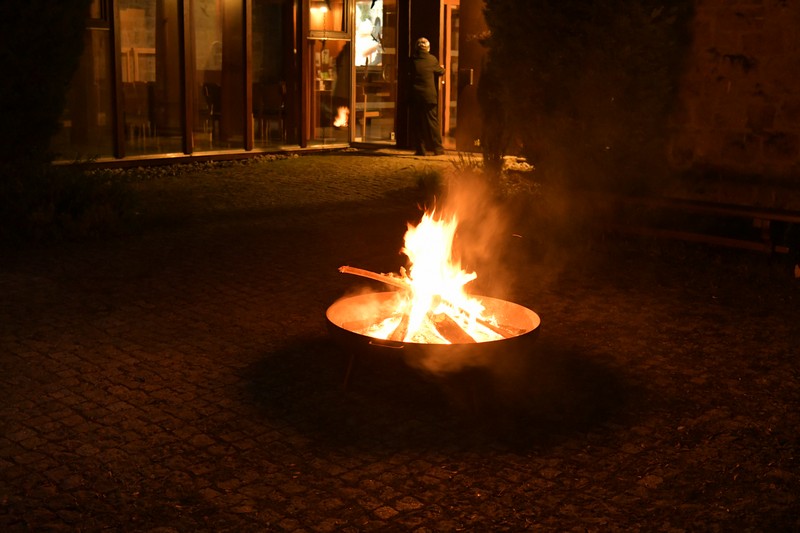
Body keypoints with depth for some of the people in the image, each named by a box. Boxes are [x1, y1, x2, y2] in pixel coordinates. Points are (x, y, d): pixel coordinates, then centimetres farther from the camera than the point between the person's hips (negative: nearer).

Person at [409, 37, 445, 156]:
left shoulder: (412, 59, -1)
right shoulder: (432, 59, -2)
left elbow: (408, 74, 9)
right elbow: (440, 72, 12)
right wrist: (442, 68, 36)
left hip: (415, 97, 1)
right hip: (429, 96, 0)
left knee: (416, 123, 6)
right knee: (431, 122, 6)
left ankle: (420, 149, 5)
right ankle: (437, 148, 6)